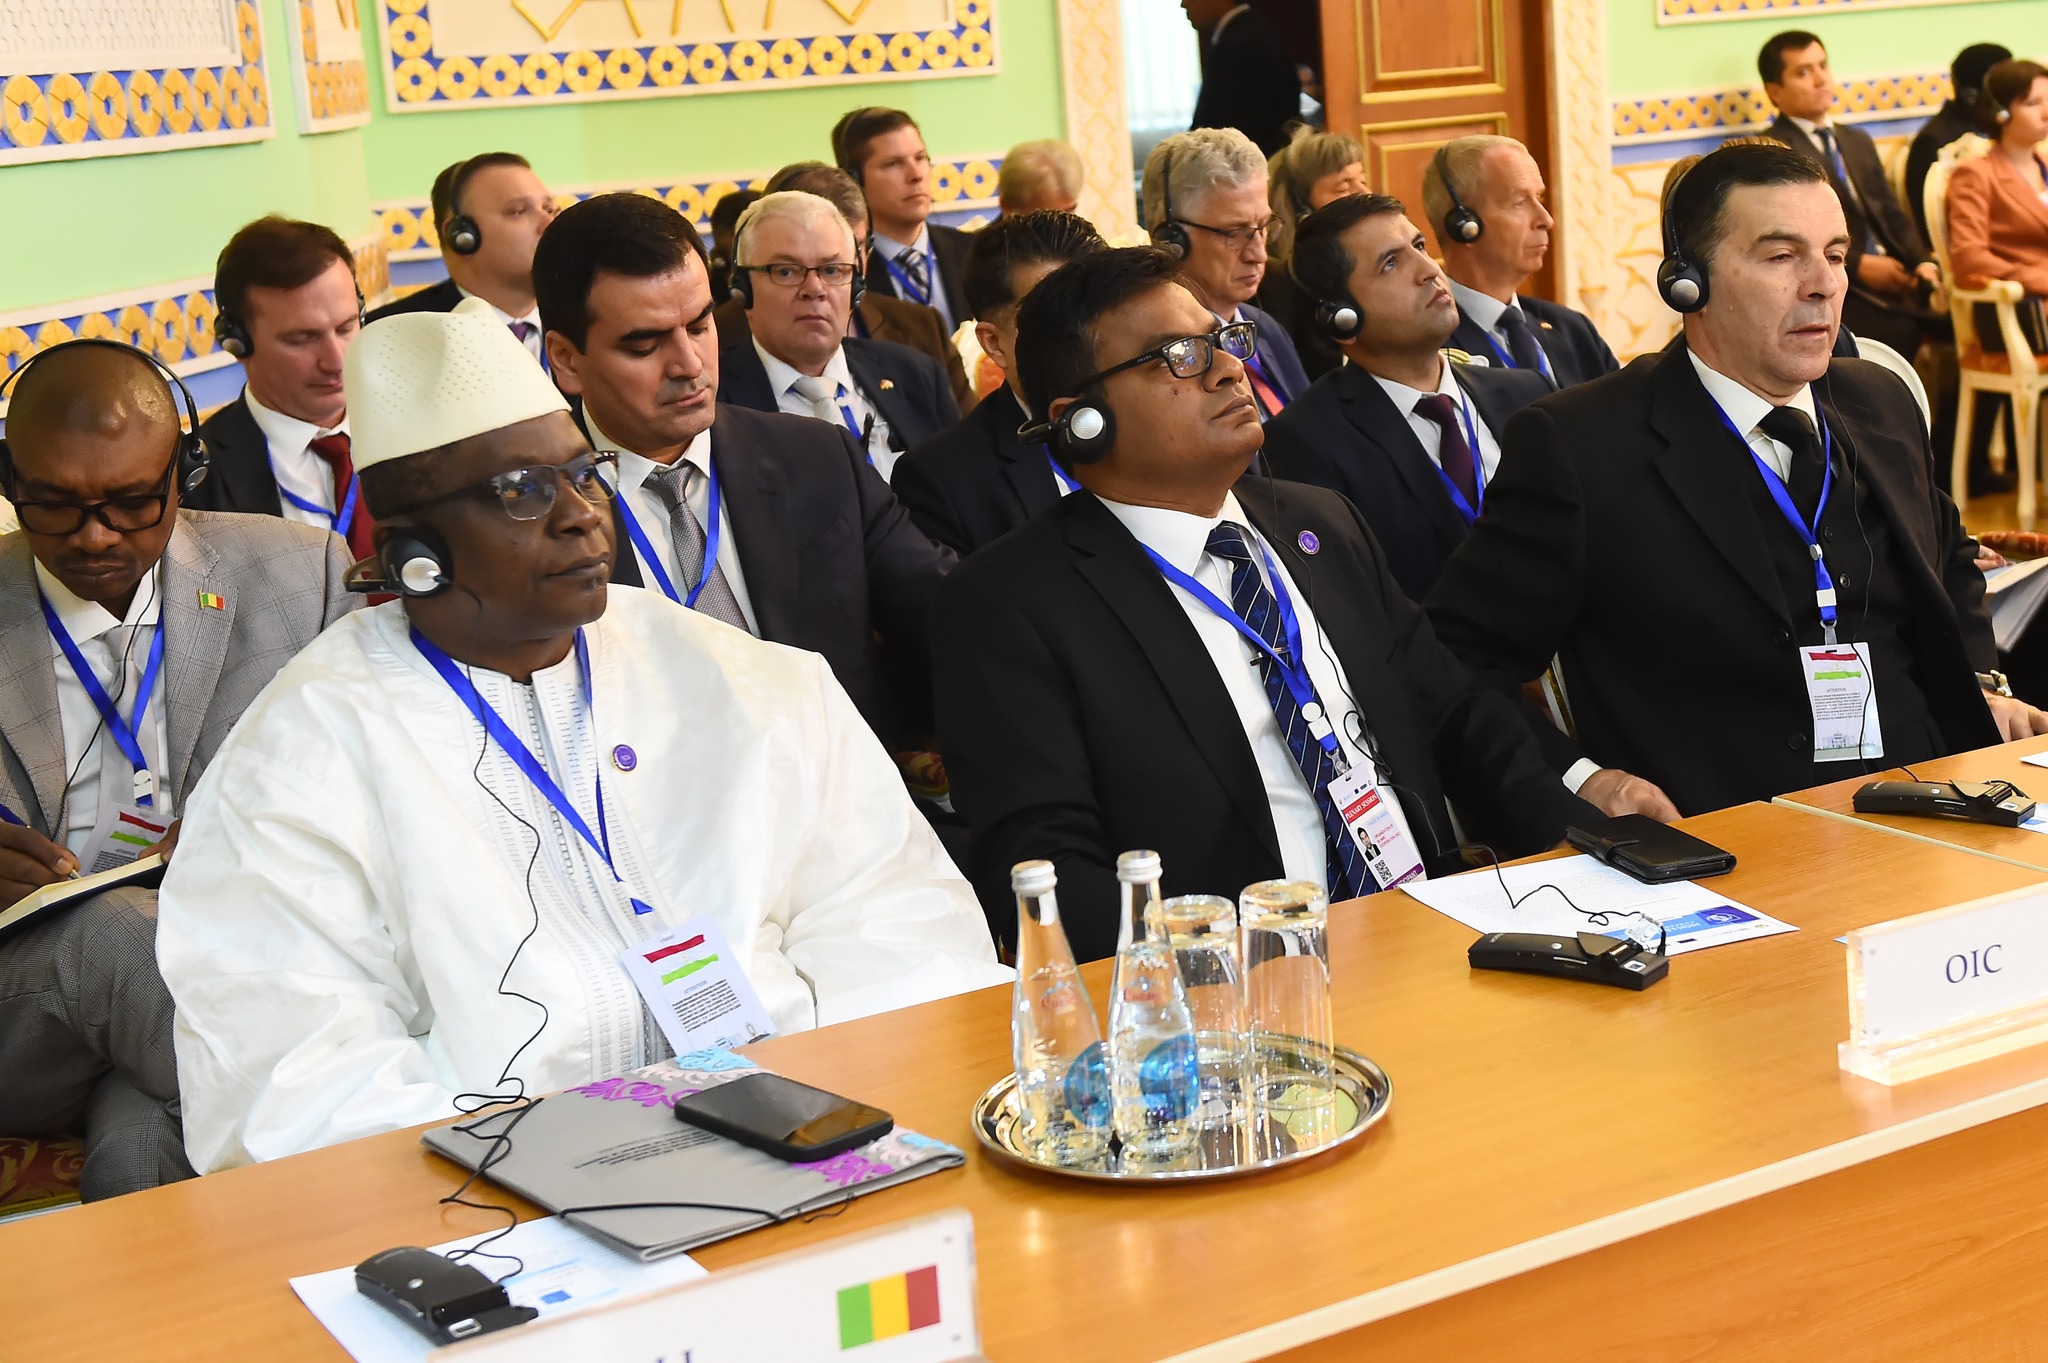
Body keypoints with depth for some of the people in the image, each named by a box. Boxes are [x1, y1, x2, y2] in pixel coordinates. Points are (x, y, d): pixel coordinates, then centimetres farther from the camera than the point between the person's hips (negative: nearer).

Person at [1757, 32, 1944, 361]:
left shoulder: (1858, 142, 25)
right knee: (1903, 332, -33)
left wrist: (1922, 264, 0)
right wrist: (1856, 265, -18)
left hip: (1892, 276, 7)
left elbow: (1892, 216, 20)